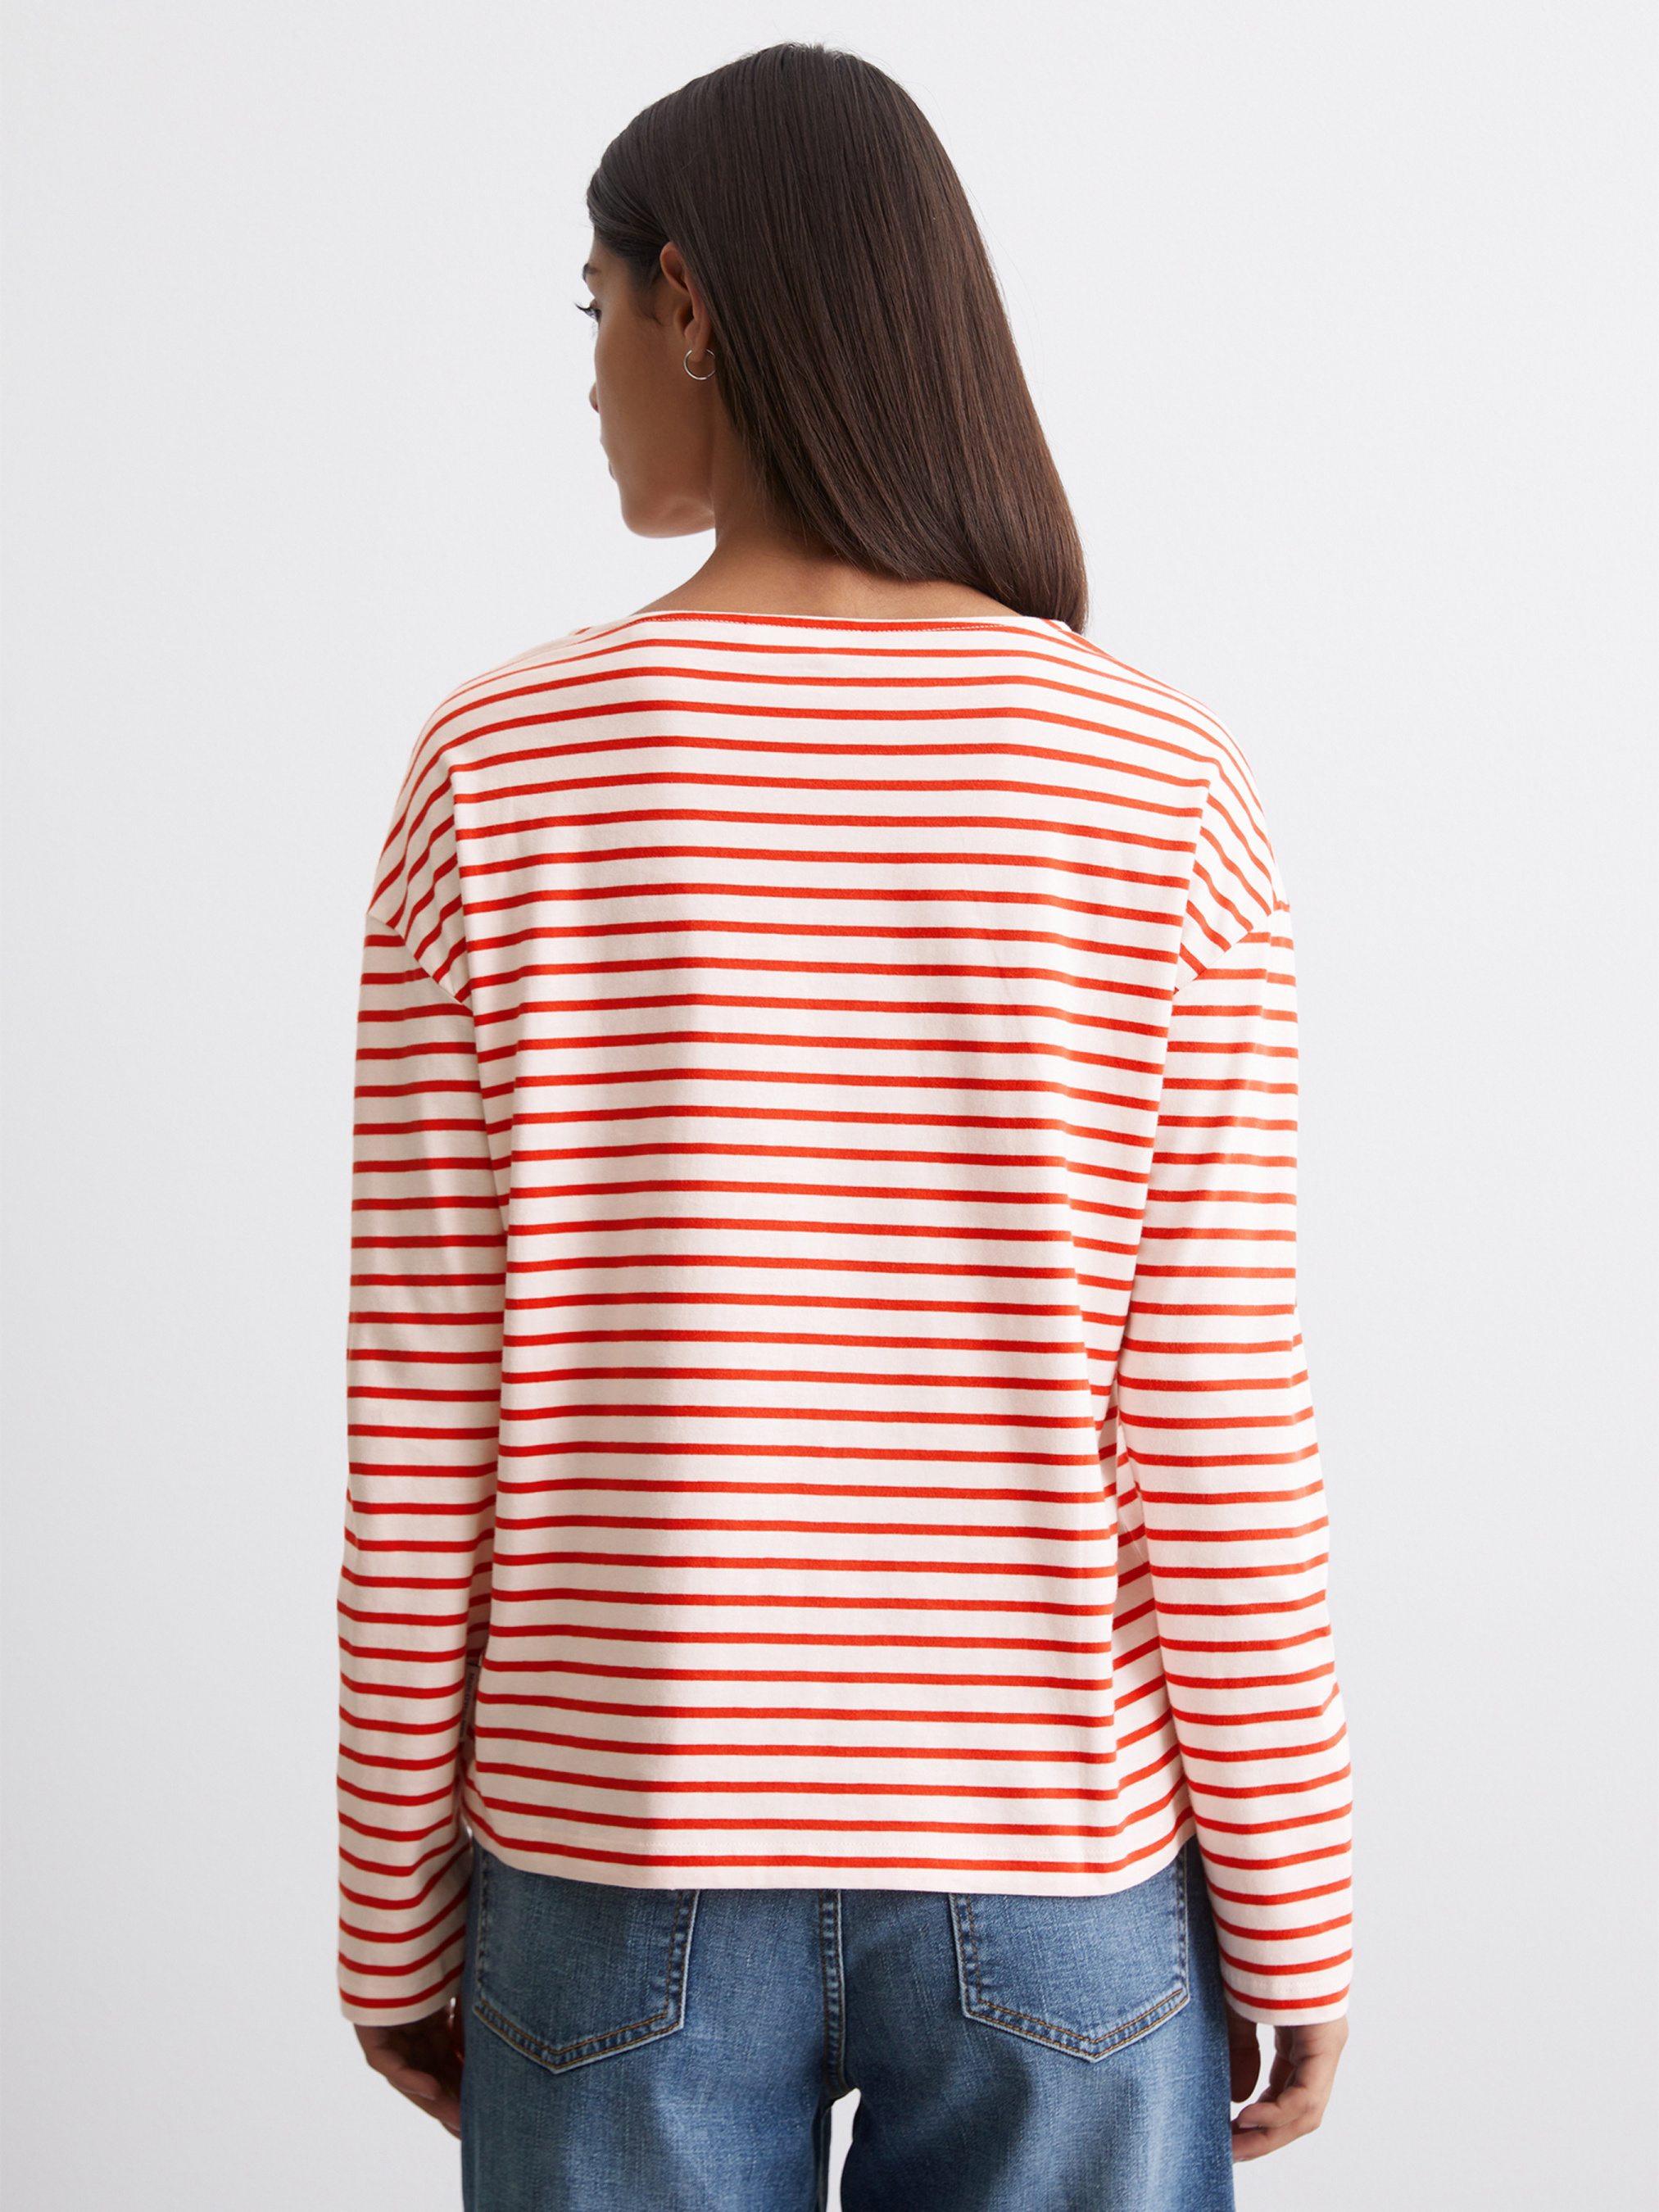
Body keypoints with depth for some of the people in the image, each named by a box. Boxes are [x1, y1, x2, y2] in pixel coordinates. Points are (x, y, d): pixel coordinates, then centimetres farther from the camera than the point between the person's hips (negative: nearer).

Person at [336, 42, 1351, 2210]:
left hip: (623, 1870, 0)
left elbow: (422, 1430, -8)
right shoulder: (1160, 784, -10)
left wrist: (397, 1917, 5)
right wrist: (1291, 1924, 3)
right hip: (1051, 1876, 0)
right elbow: (1216, 1439, -10)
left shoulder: (501, 770, -11)